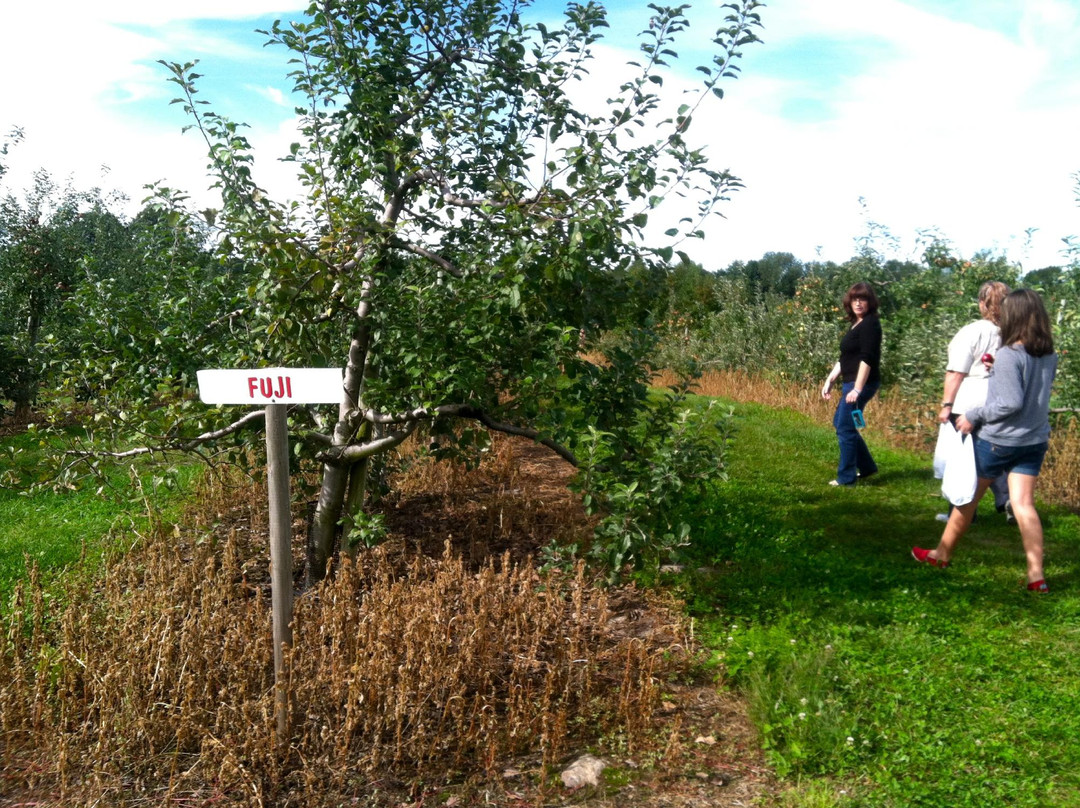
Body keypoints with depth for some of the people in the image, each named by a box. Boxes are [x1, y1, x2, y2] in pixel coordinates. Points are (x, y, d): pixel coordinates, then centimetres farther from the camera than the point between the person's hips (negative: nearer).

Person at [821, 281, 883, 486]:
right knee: (840, 423, 19)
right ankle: (866, 467, 28)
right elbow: (845, 358, 20)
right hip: (851, 382, 10)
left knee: (845, 428, -4)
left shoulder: (870, 324, -14)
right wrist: (830, 380, 16)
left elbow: (867, 359, -21)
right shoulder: (856, 324, 15)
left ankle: (846, 477, 7)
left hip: (861, 383, -10)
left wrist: (857, 389, -26)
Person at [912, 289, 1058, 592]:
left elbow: (1011, 402, -23)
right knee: (1023, 504, 5)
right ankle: (1036, 574, 1)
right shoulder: (1049, 355, 2)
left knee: (967, 497, 11)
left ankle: (942, 554, 27)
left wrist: (974, 415, -13)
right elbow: (1037, 390, 10)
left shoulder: (1008, 355, -21)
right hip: (1035, 440, 6)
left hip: (998, 440, -6)